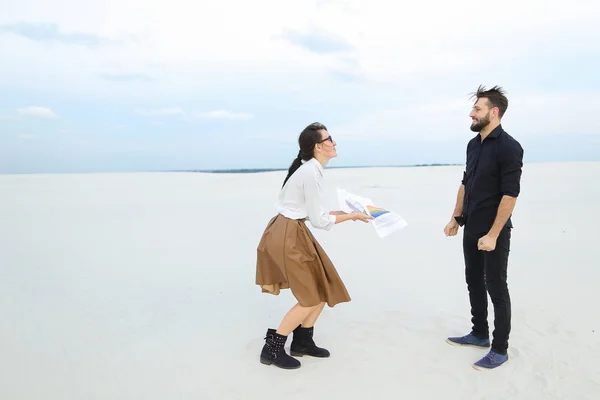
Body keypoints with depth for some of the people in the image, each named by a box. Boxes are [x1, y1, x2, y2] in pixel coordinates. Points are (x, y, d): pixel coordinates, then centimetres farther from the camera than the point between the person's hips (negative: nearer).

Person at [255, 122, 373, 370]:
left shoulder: (309, 169, 11)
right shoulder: (311, 173, -19)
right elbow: (319, 220, -16)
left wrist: (342, 212, 12)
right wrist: (352, 216, -6)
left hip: (293, 233, 9)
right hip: (287, 236, -9)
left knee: (323, 288, 14)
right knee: (311, 298, 0)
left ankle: (302, 341, 27)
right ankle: (272, 348, 10)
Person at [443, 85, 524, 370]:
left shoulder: (509, 147, -15)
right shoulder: (473, 144, 8)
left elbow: (510, 194, -19)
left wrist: (493, 235, -21)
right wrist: (456, 218, 14)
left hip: (493, 233, -7)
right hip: (471, 229, 8)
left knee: (496, 289, 3)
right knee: (474, 283, 16)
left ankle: (500, 349, 17)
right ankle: (480, 334, 33)